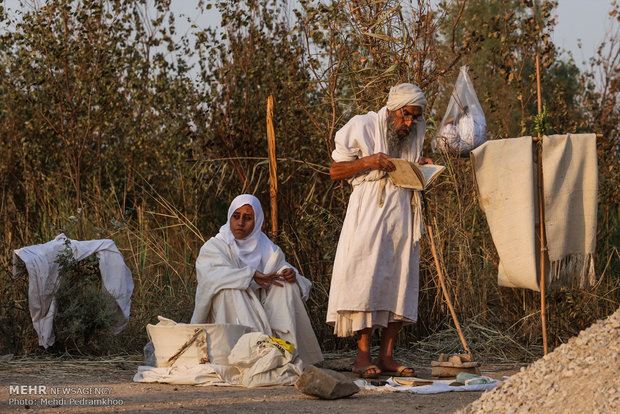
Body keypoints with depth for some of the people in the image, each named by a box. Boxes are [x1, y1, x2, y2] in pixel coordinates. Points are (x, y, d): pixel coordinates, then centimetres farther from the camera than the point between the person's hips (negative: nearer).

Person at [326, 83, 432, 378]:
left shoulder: (415, 133, 14)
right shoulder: (363, 127, -2)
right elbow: (336, 171, -1)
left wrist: (421, 168, 5)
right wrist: (368, 161, -16)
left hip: (402, 210, 5)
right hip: (370, 212, -5)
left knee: (400, 281, 1)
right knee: (366, 278, -13)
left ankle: (386, 356, 3)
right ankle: (362, 355, -10)